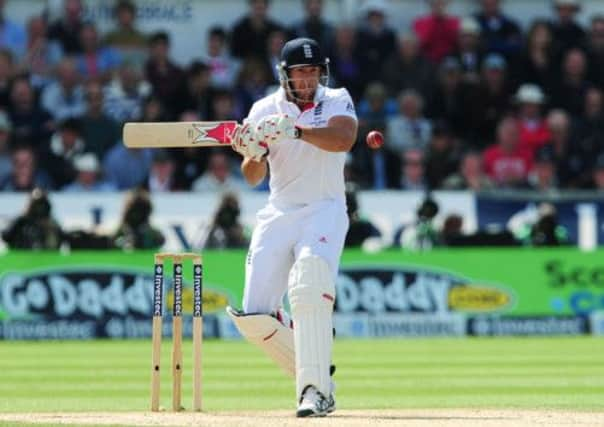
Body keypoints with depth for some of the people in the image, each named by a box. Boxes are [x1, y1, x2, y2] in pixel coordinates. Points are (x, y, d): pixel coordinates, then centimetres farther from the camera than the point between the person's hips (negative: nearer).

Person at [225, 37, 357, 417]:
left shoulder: (336, 101, -2)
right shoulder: (264, 110, 3)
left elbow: (344, 139, -24)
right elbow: (254, 177, -3)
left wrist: (295, 130, -36)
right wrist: (251, 154, -25)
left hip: (325, 211, -4)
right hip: (279, 214, 4)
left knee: (310, 283, -30)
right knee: (254, 316, -5)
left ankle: (315, 389, -32)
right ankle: (315, 375, 16)